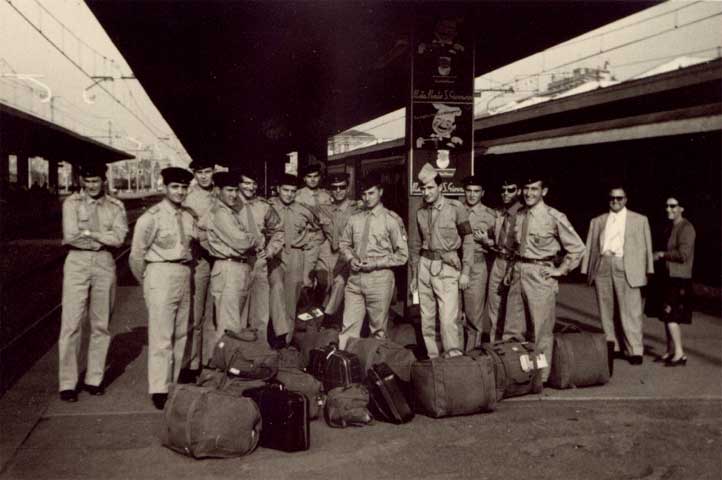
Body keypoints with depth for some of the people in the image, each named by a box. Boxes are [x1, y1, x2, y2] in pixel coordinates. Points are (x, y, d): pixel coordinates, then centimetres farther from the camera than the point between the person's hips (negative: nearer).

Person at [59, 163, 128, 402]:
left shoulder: (115, 206, 7)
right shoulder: (72, 203, 3)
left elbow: (118, 238, -6)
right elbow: (70, 236, -10)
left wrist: (89, 232, -9)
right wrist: (103, 238, -5)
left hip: (104, 264, 2)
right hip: (77, 262, -2)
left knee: (101, 325, 8)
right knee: (71, 324, -3)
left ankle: (94, 379, 19)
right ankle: (67, 384, 5)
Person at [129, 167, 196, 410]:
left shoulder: (188, 216, 9)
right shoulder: (152, 217, -10)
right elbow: (137, 253, -5)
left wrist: (185, 269, 13)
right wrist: (146, 281, 5)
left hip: (184, 275, 7)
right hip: (161, 274, -7)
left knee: (180, 333, 12)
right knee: (161, 336, -6)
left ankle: (174, 382, 24)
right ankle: (159, 390, 2)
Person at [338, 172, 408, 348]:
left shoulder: (392, 220, -5)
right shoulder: (354, 219, 7)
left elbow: (402, 255, -4)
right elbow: (344, 244, 19)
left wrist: (376, 263, -13)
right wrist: (351, 259, -2)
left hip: (379, 279, -3)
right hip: (355, 277, 3)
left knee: (378, 329, 10)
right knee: (348, 327, -1)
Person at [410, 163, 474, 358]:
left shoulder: (455, 208, -5)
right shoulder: (421, 213, 11)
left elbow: (468, 240, -3)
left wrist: (465, 271, -7)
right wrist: (414, 274, 16)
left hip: (447, 268, -5)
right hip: (424, 266, 5)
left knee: (448, 319, -13)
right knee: (427, 319, 8)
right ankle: (433, 359, 20)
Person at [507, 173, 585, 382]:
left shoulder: (554, 217, -10)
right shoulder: (519, 216, 8)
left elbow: (577, 247, -5)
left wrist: (560, 270, -5)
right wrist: (513, 268, 12)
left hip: (540, 276, -6)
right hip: (518, 273, 6)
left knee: (541, 330, 3)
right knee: (511, 327, 10)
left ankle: (541, 378, 15)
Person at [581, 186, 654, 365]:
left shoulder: (640, 220, 12)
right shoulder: (597, 221, 16)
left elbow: (645, 247, 7)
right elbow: (590, 247, 14)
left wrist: (647, 271, -1)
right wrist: (587, 271, 7)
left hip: (627, 269, -3)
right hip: (602, 268, 3)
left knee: (630, 311, -6)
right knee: (606, 310, 6)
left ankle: (634, 350, 1)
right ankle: (610, 347, 15)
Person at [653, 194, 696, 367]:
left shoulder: (686, 228, -13)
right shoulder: (671, 227, 16)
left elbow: (683, 254, -22)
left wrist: (662, 254, -12)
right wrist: (660, 256, 10)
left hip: (679, 279, -9)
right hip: (669, 277, 9)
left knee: (670, 316, -12)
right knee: (667, 316, 12)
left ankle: (680, 354, -6)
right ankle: (670, 351, 21)